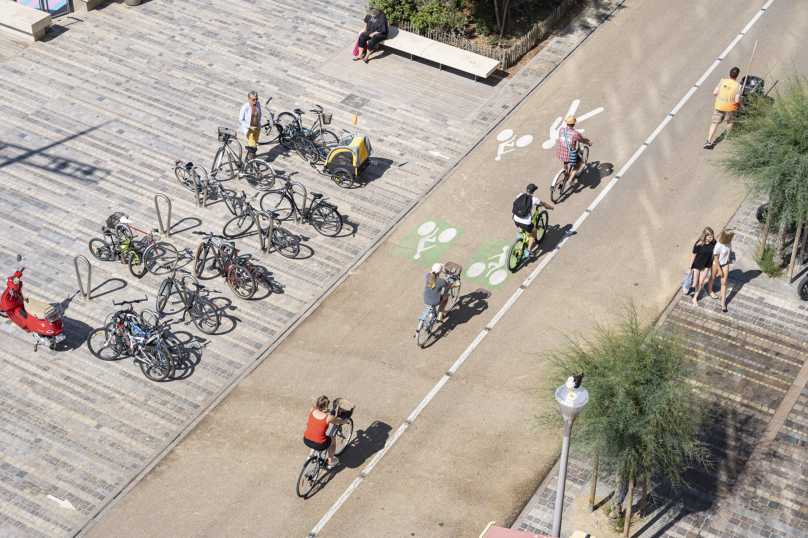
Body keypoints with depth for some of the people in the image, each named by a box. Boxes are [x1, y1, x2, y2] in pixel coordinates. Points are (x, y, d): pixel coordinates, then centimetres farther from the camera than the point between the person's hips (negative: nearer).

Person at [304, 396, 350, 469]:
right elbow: (338, 421, 5)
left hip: (306, 441, 5)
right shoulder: (329, 418, -18)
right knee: (332, 439, 28)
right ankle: (331, 462, 44)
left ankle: (311, 454, 42)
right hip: (319, 445, -4)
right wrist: (345, 421, 28)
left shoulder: (312, 411, -7)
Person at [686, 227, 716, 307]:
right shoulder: (698, 244, -27)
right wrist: (689, 268, -10)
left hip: (706, 265, 3)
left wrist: (712, 263, 12)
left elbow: (713, 253, 2)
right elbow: (693, 255, -16)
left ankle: (695, 298, 34)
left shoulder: (713, 242, -16)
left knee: (700, 283, 13)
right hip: (696, 265, -3)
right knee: (694, 283, 7)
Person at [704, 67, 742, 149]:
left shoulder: (722, 81, -8)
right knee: (730, 122, 27)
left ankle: (708, 141, -5)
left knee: (714, 123, 5)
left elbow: (714, 93, -6)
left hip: (719, 106, 2)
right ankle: (727, 137, 44)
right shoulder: (738, 86, -15)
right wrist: (740, 102, 6)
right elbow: (737, 100, -17)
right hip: (730, 108, -1)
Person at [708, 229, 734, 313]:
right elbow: (716, 258, -24)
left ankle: (723, 303, 18)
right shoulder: (718, 246, -37)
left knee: (724, 283, 8)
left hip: (725, 263, 4)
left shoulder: (729, 242, -20)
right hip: (716, 264, -4)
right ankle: (710, 291, 57)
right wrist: (719, 270, -16)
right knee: (712, 277, 26)